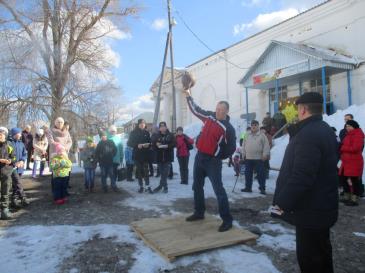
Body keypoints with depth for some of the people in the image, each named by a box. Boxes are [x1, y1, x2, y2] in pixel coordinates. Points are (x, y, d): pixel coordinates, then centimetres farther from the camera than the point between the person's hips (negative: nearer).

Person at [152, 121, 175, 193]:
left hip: (168, 157, -3)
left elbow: (174, 144, -6)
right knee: (162, 172, 8)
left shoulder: (170, 135, 1)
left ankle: (161, 185, 7)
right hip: (160, 157, 3)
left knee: (165, 172, -3)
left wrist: (167, 146, -22)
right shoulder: (157, 136, 9)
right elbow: (153, 144, 11)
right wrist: (156, 144, -11)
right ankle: (165, 186, 19)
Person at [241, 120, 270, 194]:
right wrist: (243, 154, 11)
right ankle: (248, 187, 20)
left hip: (259, 158, -4)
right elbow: (244, 145, 16)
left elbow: (266, 146, -5)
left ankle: (262, 188, 8)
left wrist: (265, 155, -12)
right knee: (248, 174, 9)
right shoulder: (248, 135, 12)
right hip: (248, 158, 4)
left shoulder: (262, 135, 0)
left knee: (261, 174, -1)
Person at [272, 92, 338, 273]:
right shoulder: (325, 130, 10)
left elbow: (301, 177, -30)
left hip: (310, 209, -10)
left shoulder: (308, 135, -24)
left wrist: (283, 202, -22)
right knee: (321, 250, 24)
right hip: (323, 206, 11)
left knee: (308, 256, 2)